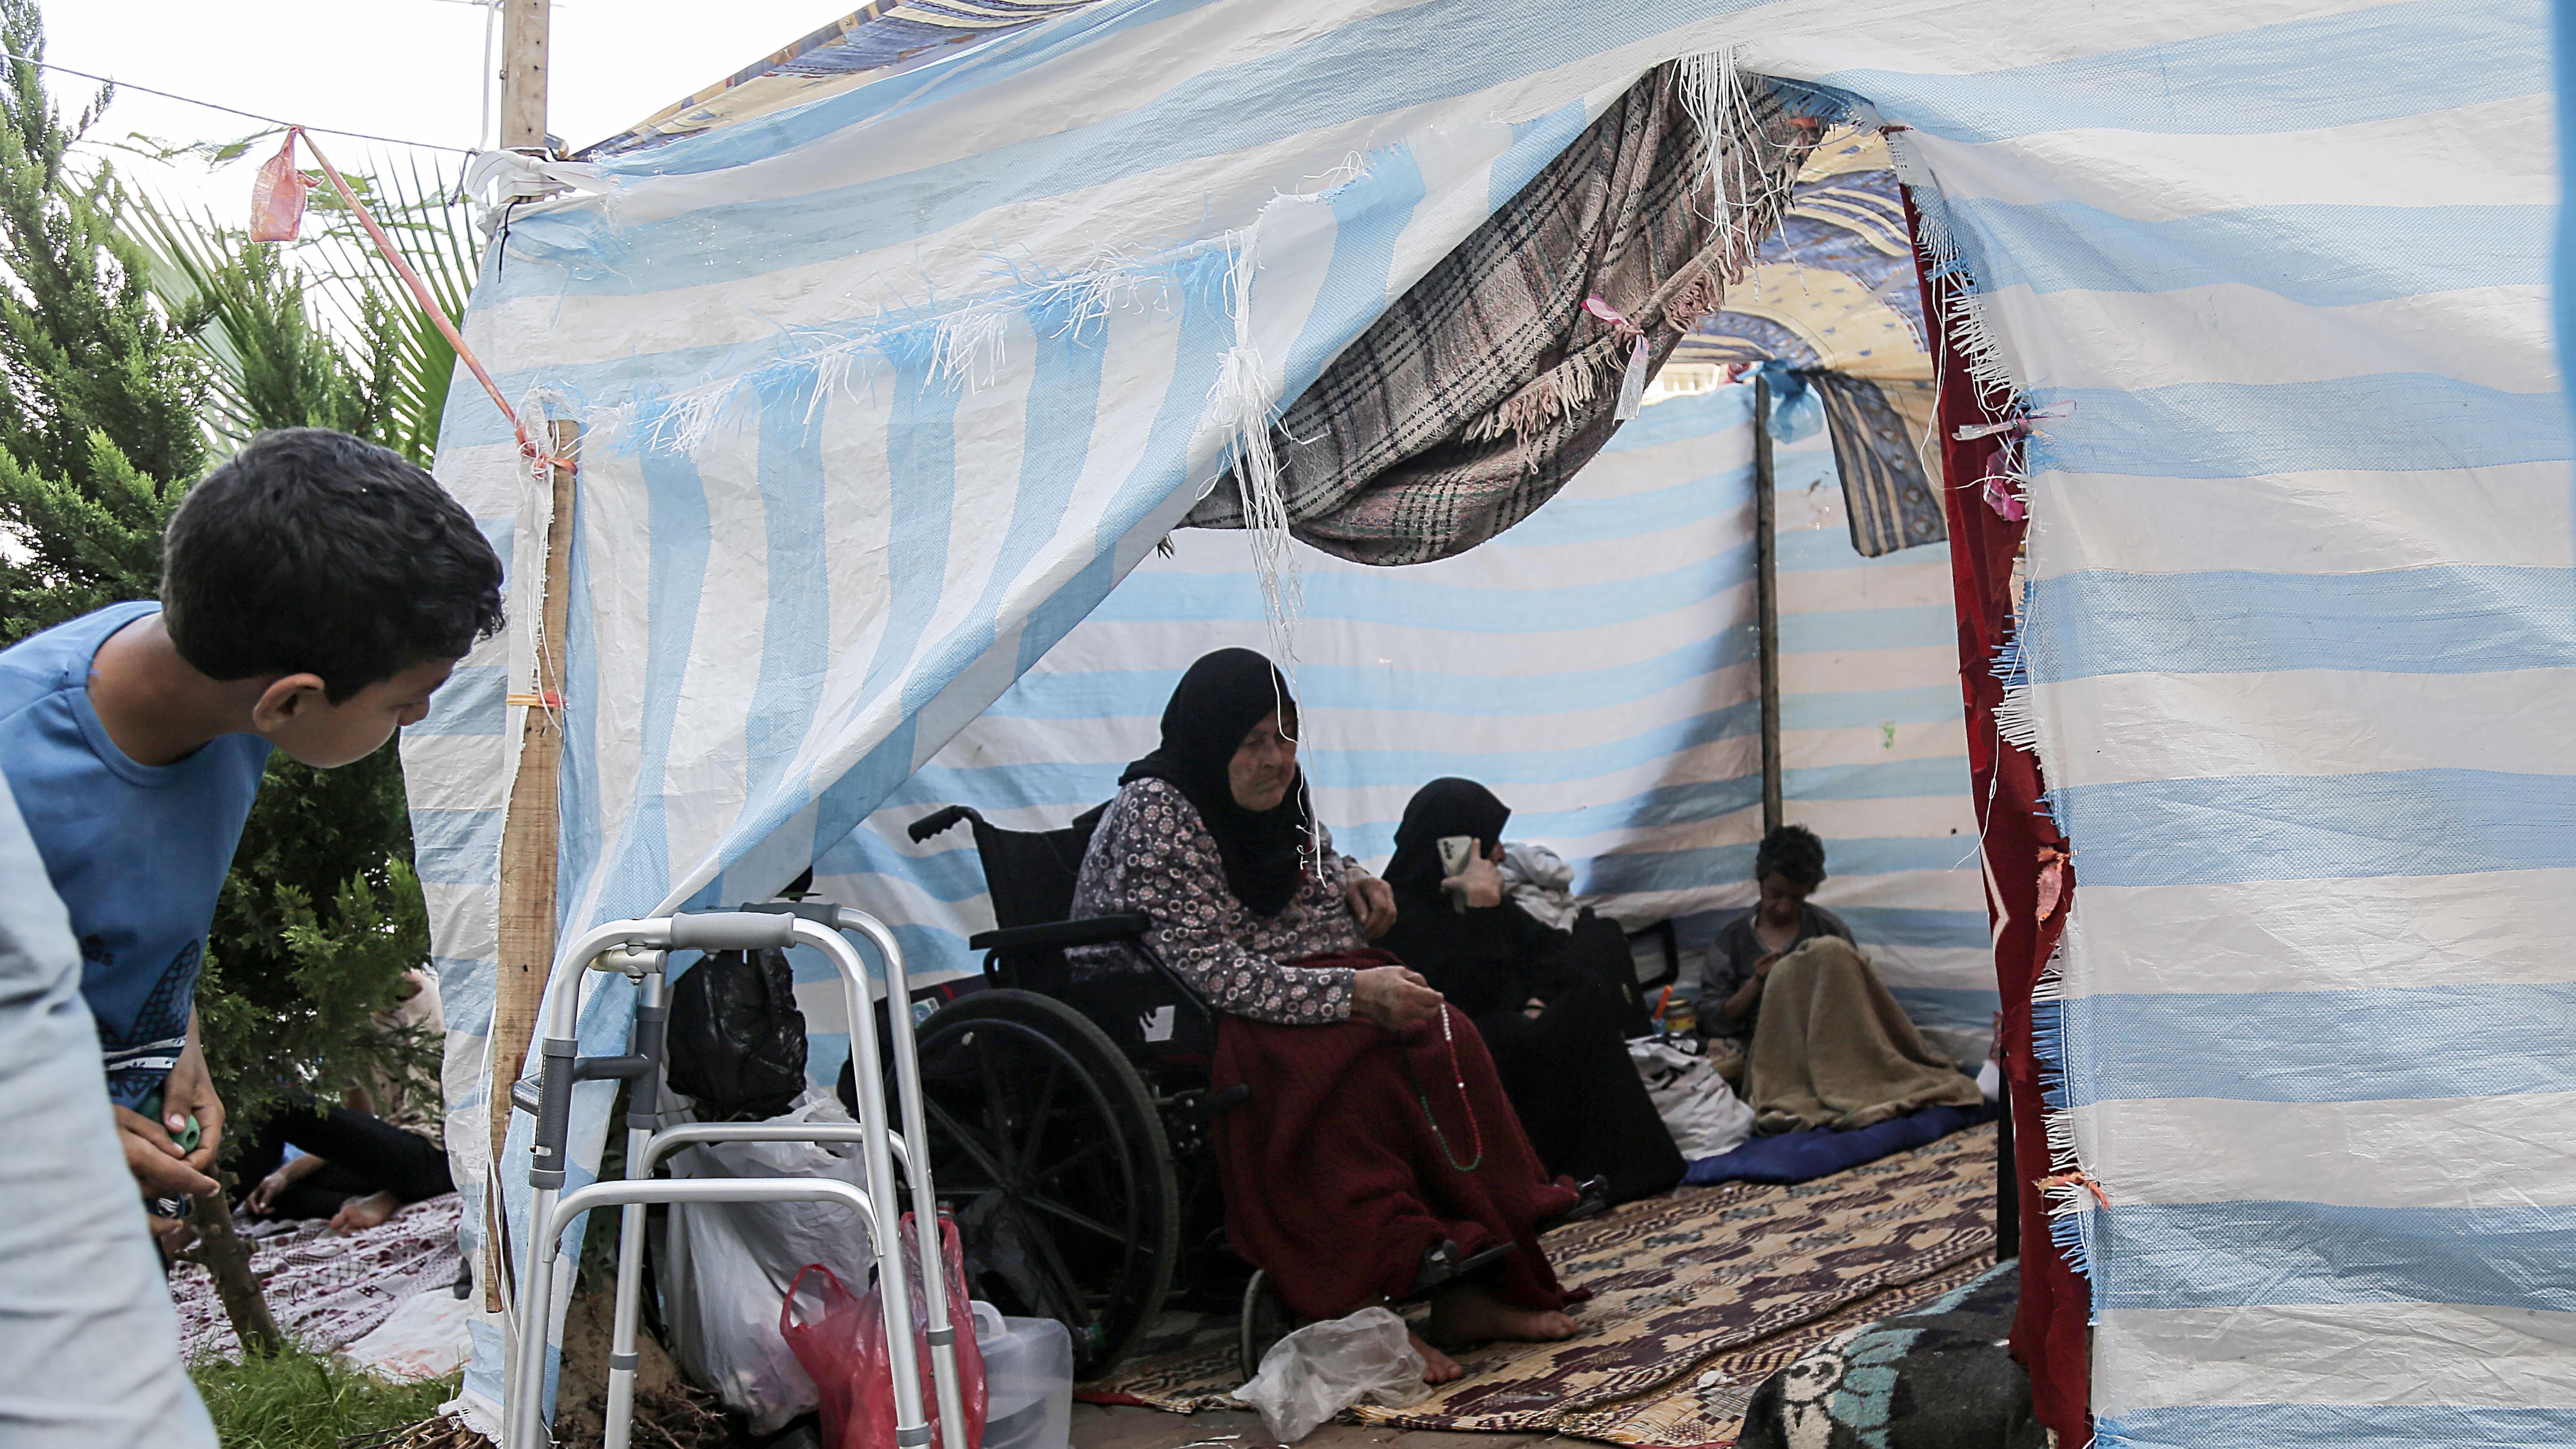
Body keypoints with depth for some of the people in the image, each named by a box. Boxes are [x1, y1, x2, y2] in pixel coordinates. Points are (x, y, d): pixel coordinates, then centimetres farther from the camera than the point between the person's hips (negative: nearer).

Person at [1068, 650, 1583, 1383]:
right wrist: (1352, 993, -29)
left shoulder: (1280, 790, 7)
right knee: (1345, 1061, -34)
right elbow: (1213, 974, -25)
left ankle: (1469, 1288, -17)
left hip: (1284, 981, 8)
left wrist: (1351, 883, 6)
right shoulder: (1153, 816, -19)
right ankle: (1360, 1314, -31)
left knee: (1440, 1036, -17)